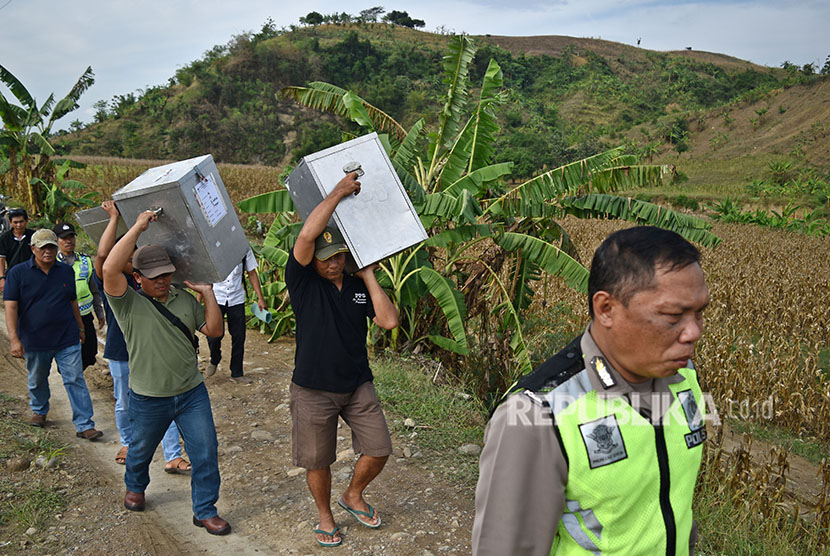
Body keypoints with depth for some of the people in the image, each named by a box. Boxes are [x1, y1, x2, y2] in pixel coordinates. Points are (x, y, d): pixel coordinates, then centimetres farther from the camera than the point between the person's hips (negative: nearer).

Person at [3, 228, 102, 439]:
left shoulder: (67, 272, 5)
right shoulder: (18, 273, -5)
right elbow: (11, 307, -10)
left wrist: (80, 328, 21)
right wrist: (14, 339, -18)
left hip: (67, 340, 1)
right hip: (34, 342, -1)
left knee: (75, 381, -3)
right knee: (37, 380, 19)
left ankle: (84, 425, 0)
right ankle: (39, 411, 46)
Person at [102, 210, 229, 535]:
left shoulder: (185, 299, 3)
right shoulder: (128, 303, -12)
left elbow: (214, 330, 2)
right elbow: (110, 269, -31)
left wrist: (208, 294, -8)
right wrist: (138, 227, -27)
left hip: (192, 393, 2)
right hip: (148, 400, -2)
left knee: (206, 454, 1)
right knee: (140, 451, 22)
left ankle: (205, 511, 18)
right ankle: (134, 487, 54)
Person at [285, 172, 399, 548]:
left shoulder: (359, 287, 3)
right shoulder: (303, 281, -10)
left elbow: (389, 321, -11)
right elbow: (307, 235, -27)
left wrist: (368, 277, -9)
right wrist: (340, 191, -21)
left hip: (358, 386, 3)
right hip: (313, 390, -3)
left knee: (378, 451, 4)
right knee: (318, 462, 10)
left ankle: (353, 495, 34)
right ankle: (325, 515, 37)